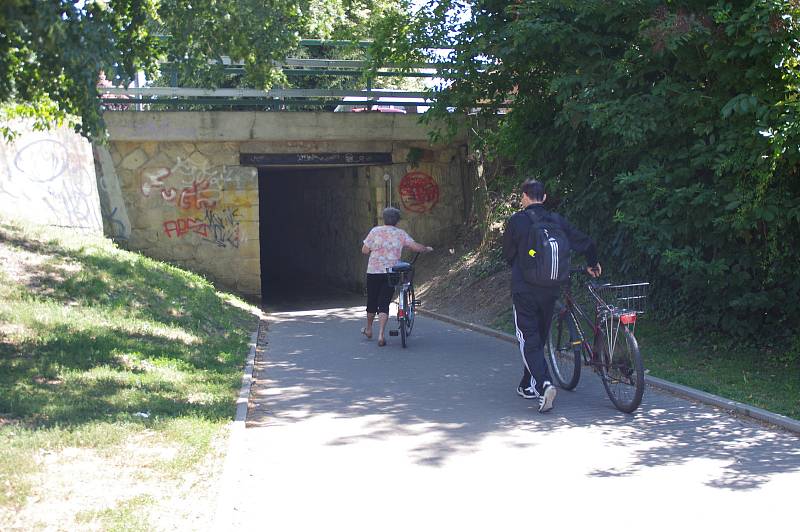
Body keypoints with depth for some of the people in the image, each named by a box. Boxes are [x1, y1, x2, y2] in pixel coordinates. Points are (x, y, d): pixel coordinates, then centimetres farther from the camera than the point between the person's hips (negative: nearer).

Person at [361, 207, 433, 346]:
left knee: (372, 302, 16)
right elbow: (416, 247, 0)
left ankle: (368, 329, 34)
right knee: (384, 304, 2)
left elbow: (364, 250, -3)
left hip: (374, 271, 0)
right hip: (391, 273, 0)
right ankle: (381, 335, -10)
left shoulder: (375, 231, -2)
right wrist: (427, 249, 20)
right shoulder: (401, 234, 1)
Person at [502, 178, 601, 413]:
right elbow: (587, 244, 6)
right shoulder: (557, 220, 3)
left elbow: (508, 254, 2)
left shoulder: (516, 220, -7)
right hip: (550, 290, 4)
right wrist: (592, 264, 26)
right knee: (540, 337, 17)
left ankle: (544, 384, -21)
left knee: (529, 340, -2)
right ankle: (528, 386, 27)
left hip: (524, 290, -4)